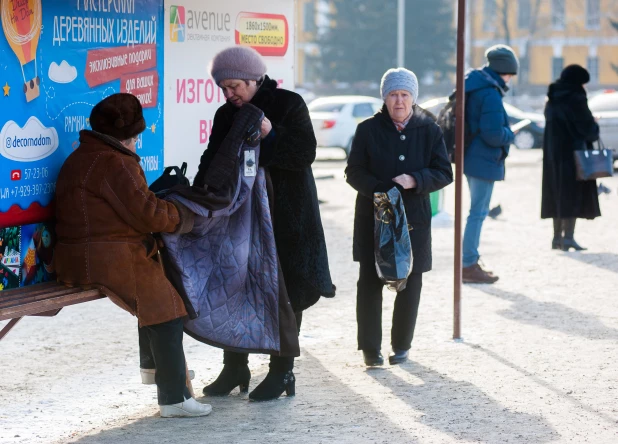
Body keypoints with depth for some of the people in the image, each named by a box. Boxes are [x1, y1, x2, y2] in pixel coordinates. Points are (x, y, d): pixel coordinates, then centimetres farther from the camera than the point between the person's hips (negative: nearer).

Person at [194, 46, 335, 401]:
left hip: (286, 215, -5)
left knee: (283, 293, -2)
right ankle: (235, 369, 16)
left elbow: (306, 154, -12)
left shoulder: (289, 105, -5)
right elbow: (212, 162, 8)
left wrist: (272, 135, -25)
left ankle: (282, 372, 6)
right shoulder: (226, 115, 10)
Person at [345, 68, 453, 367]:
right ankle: (370, 348, 4)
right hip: (373, 218, -1)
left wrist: (414, 181, -17)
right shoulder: (368, 130, 0)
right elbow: (354, 172, -1)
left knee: (410, 284, 6)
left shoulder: (429, 130, 2)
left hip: (414, 219, 1)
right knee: (370, 282, -2)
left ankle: (402, 345, 19)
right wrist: (380, 190, -18)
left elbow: (444, 173, 1)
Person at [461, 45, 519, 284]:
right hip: (484, 160, -10)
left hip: (471, 156, 10)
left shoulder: (474, 87, 10)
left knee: (478, 211, 17)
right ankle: (468, 266, -1)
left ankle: (471, 263, 23)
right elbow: (493, 134, -24)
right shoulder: (491, 94, -20)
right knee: (478, 212, -4)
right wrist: (510, 135, -4)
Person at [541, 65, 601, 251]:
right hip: (573, 152, -7)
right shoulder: (575, 98, -13)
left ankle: (557, 238, 15)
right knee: (573, 193, -4)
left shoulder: (552, 100, 10)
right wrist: (594, 129, 9)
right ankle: (568, 237, -10)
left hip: (553, 153, 7)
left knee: (558, 194, 13)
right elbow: (587, 127, -15)